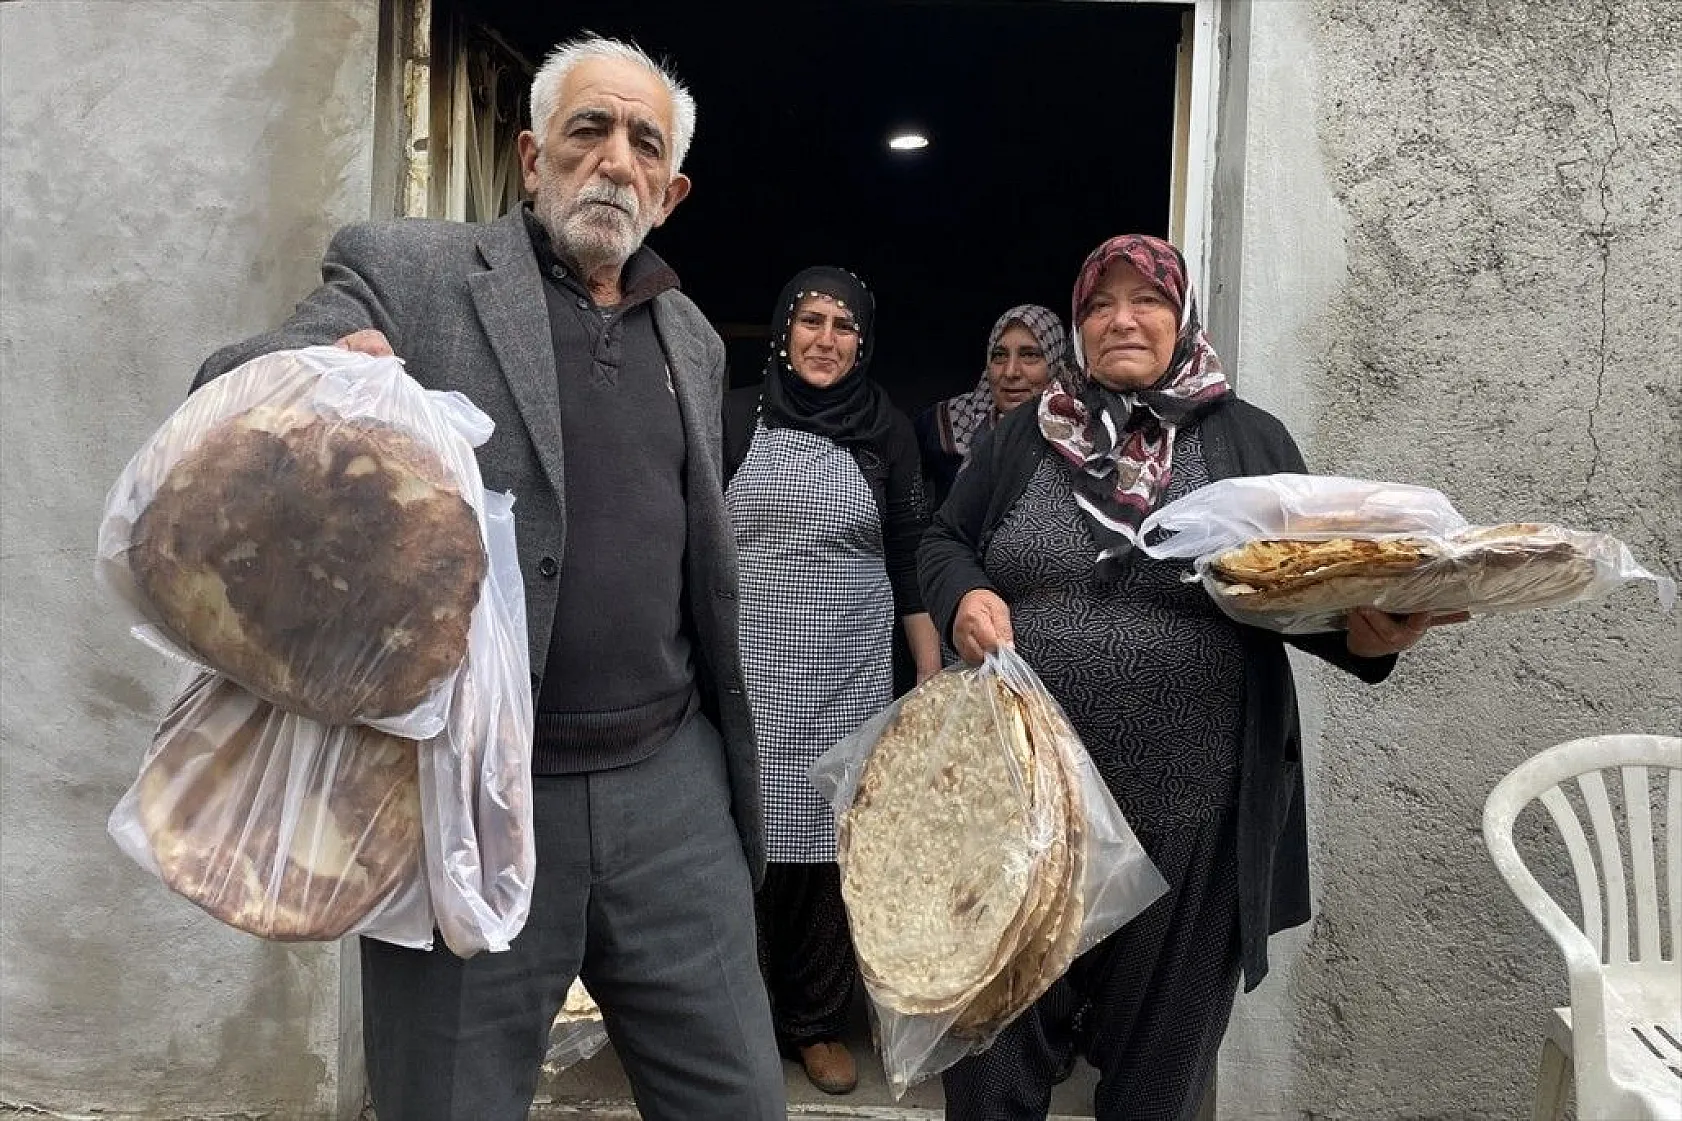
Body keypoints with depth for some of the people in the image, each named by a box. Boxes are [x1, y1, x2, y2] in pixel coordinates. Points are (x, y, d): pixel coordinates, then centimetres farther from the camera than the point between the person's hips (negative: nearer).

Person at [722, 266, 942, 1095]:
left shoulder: (887, 431, 5)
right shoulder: (737, 416, 3)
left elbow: (911, 561, 7)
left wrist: (934, 675, 4)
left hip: (847, 674, 1)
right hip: (747, 667, 0)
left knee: (829, 839, 6)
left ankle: (817, 1023, 24)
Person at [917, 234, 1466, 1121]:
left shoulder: (1249, 440, 4)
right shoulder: (1022, 437, 8)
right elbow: (943, 543, 10)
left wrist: (1365, 631, -17)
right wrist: (964, 597, -12)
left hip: (1188, 812, 0)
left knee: (1161, 1044, 17)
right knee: (999, 1025, 14)